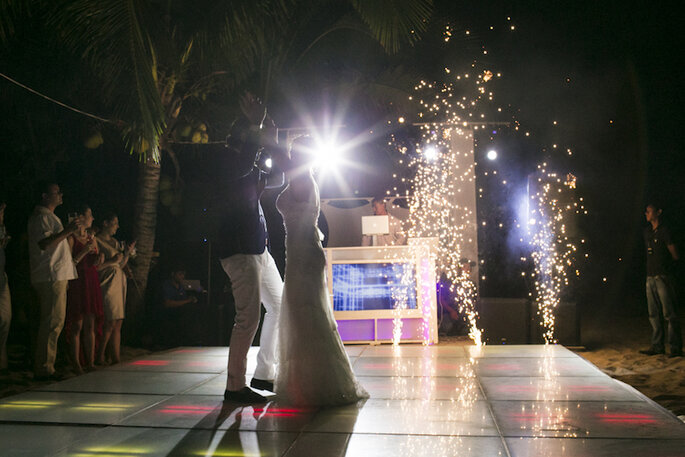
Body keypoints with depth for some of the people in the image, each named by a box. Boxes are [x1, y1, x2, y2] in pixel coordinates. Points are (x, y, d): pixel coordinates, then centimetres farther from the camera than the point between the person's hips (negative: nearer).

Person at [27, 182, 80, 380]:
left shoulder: (49, 216, 24)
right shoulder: (41, 217, -9)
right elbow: (44, 243, -22)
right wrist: (67, 231, -24)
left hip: (57, 276, 11)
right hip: (51, 277, -11)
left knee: (53, 322, 11)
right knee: (53, 322, -11)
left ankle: (44, 367, 16)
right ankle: (44, 369, -9)